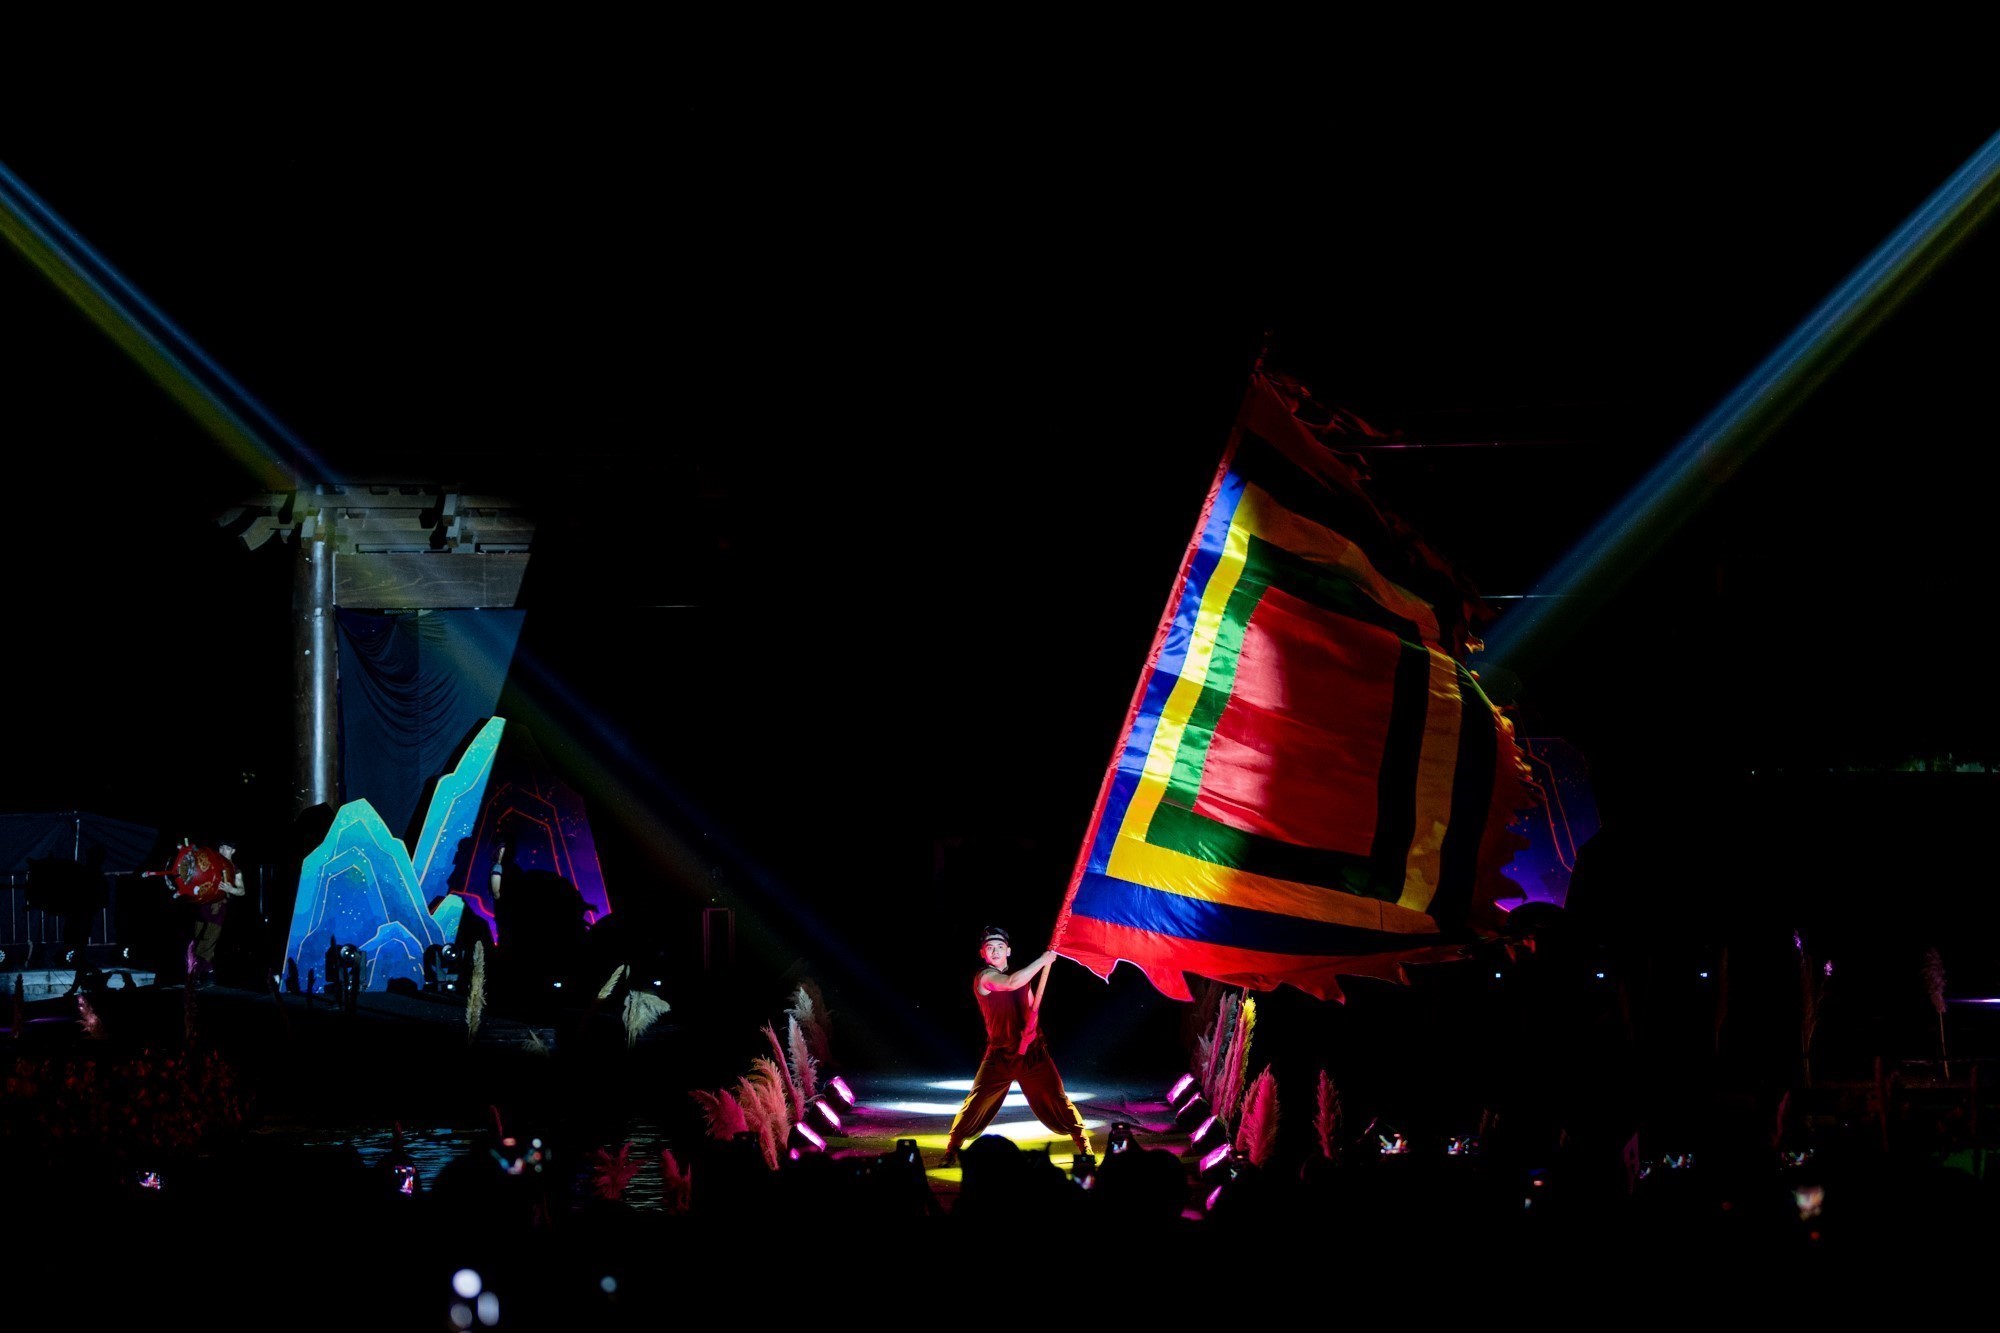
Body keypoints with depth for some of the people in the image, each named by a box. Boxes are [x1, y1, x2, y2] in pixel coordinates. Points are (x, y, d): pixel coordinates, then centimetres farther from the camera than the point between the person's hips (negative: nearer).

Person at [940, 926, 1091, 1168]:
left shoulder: (1023, 976, 11)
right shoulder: (984, 977, -8)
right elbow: (1011, 983, -28)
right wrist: (1043, 960, -21)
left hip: (1032, 1052, 4)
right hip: (1000, 1055, -4)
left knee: (1057, 1100, 1)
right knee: (976, 1104, -5)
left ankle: (1084, 1146, 8)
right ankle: (952, 1150, 9)